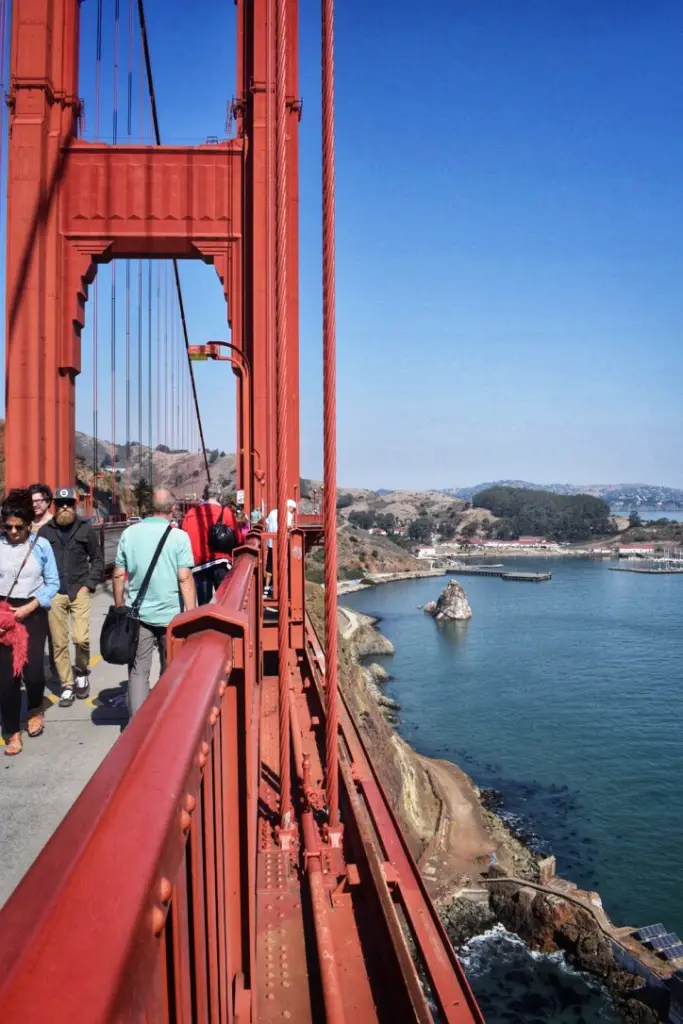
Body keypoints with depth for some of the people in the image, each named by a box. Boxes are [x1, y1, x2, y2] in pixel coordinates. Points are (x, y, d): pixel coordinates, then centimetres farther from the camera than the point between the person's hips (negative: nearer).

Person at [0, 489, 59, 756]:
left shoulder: (41, 545, -4)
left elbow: (53, 583, -1)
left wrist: (29, 607, -11)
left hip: (34, 611, -1)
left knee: (32, 668, -6)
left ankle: (36, 710, 28)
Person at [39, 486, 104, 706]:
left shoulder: (86, 529, 2)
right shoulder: (45, 531, 2)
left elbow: (98, 560, 6)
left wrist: (88, 585, -3)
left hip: (79, 592, -1)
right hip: (54, 594, 1)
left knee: (81, 638, -11)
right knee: (59, 643, 5)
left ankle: (82, 673, 17)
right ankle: (67, 686, 18)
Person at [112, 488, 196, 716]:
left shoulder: (129, 533, 0)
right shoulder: (179, 537, -9)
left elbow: (119, 575, 3)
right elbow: (185, 578, -14)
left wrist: (119, 608, 15)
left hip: (138, 613, 1)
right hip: (171, 614, -1)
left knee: (138, 670, 7)